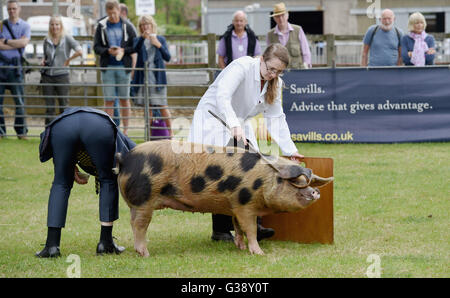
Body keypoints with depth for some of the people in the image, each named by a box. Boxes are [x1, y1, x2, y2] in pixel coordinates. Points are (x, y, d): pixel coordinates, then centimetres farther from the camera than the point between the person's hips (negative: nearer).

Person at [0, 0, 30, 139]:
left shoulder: (25, 26, 9)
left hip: (15, 65, -1)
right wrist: (17, 43, -7)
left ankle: (21, 131, 2)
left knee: (19, 100, -4)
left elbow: (24, 42, -8)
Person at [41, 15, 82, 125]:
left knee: (63, 106, 1)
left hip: (62, 76, -4)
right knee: (49, 107, 6)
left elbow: (79, 51, -17)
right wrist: (43, 62, 2)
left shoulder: (67, 39, -4)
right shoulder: (47, 41, 9)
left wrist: (68, 60, -11)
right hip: (47, 77, 4)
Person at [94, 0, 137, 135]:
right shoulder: (101, 26, 3)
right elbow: (96, 47, 1)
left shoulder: (127, 26, 2)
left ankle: (125, 129, 10)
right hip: (107, 67, 0)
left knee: (124, 99, 4)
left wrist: (123, 50, -14)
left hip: (123, 67, 0)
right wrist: (108, 51, -17)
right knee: (109, 100, 1)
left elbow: (135, 47, 3)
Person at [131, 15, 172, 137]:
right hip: (143, 78, 2)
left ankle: (170, 131, 0)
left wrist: (158, 45, -12)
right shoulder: (139, 40, 9)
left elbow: (167, 57, 1)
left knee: (162, 106, -7)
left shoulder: (160, 39, 8)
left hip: (157, 77, -1)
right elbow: (135, 49, -15)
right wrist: (143, 37, -31)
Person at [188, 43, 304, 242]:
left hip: (239, 125, 7)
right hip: (213, 120, -7)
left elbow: (276, 117, 2)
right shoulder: (242, 67, -23)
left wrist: (289, 149, -6)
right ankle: (220, 231, -11)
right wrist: (234, 125, -47)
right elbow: (222, 96, -35)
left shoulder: (275, 83, 1)